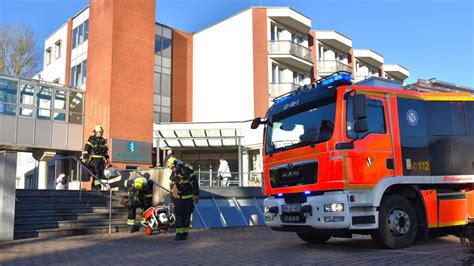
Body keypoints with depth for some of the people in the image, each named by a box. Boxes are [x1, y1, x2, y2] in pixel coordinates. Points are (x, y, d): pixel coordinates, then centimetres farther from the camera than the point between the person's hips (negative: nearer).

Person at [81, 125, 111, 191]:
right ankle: (97, 186, -12)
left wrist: (107, 158, 23)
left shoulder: (103, 140, 17)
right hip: (94, 159, -6)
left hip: (101, 159, 6)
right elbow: (86, 149, -8)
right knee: (96, 172, -11)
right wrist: (84, 157, -15)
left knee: (101, 172, 3)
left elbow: (105, 151, 25)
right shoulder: (91, 139, -1)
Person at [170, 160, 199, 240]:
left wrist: (196, 195, -11)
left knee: (187, 216, 3)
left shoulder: (188, 172, -9)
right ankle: (179, 233, 2)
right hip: (177, 199, 3)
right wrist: (173, 201, 16)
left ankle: (185, 233, 12)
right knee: (179, 216, -3)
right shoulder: (173, 175, 6)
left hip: (188, 198, -3)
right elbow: (172, 188, 15)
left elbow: (195, 183, -7)